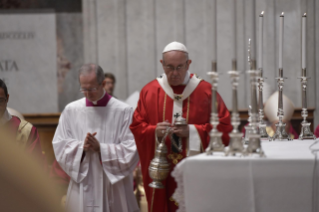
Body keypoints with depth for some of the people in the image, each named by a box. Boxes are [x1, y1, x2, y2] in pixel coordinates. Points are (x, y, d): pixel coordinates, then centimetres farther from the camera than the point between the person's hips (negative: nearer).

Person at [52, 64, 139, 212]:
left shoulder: (123, 111, -3)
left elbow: (131, 150, -7)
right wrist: (81, 147, -14)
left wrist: (100, 148, -16)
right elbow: (59, 146, 3)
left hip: (113, 188, -2)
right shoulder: (71, 110, 5)